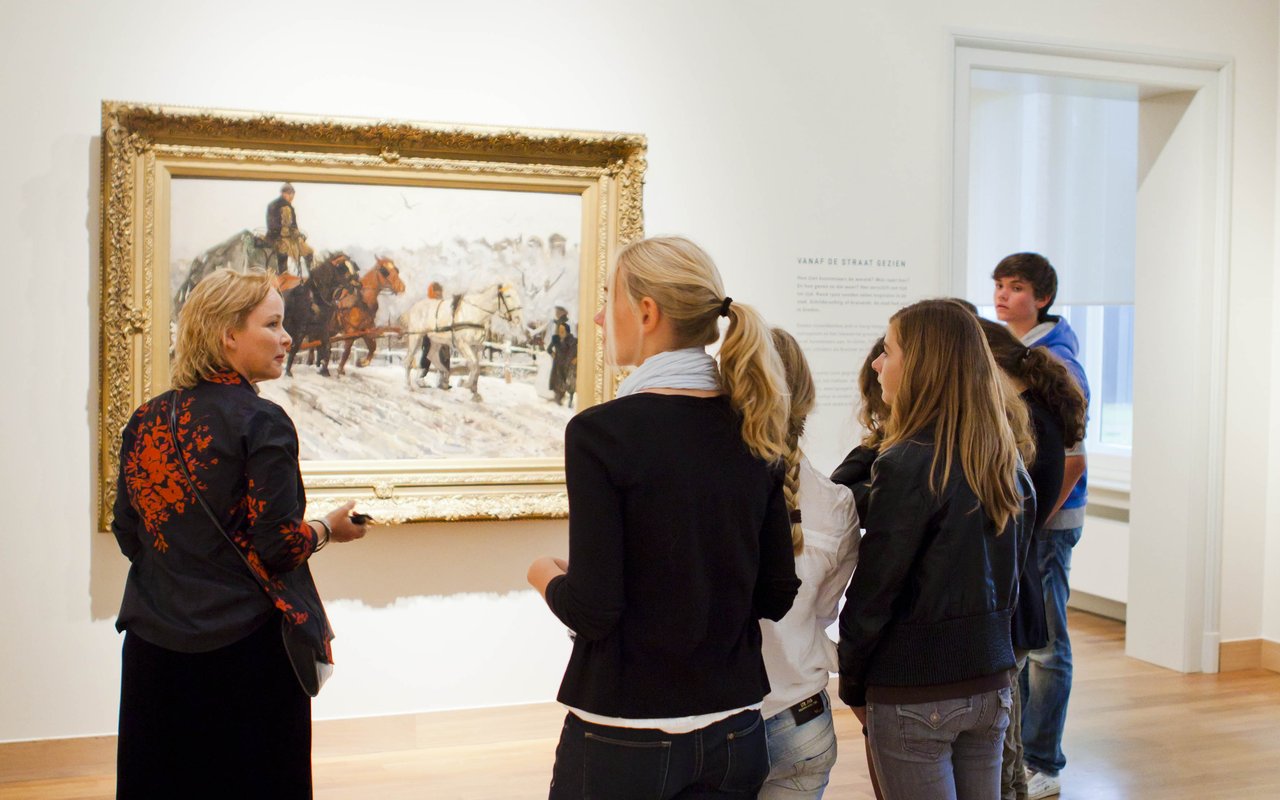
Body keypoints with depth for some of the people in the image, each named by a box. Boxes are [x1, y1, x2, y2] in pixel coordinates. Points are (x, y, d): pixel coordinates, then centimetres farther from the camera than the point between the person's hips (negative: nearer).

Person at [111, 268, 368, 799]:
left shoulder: (145, 421, 4)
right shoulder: (261, 423, -14)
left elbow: (128, 536, 9)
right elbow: (278, 547, -17)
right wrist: (330, 528, 2)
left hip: (153, 647, 6)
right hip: (246, 649, -6)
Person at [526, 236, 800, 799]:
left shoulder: (600, 432, -17)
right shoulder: (751, 430, 0)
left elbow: (591, 611, -18)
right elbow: (776, 595, 4)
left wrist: (548, 578, 3)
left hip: (624, 738, -5)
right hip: (733, 728, 5)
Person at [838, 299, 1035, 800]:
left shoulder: (909, 464, -18)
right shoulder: (1005, 459, 4)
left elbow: (873, 590, -15)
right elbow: (1010, 569, 12)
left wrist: (852, 686, -2)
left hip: (915, 696, -7)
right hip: (990, 680, 7)